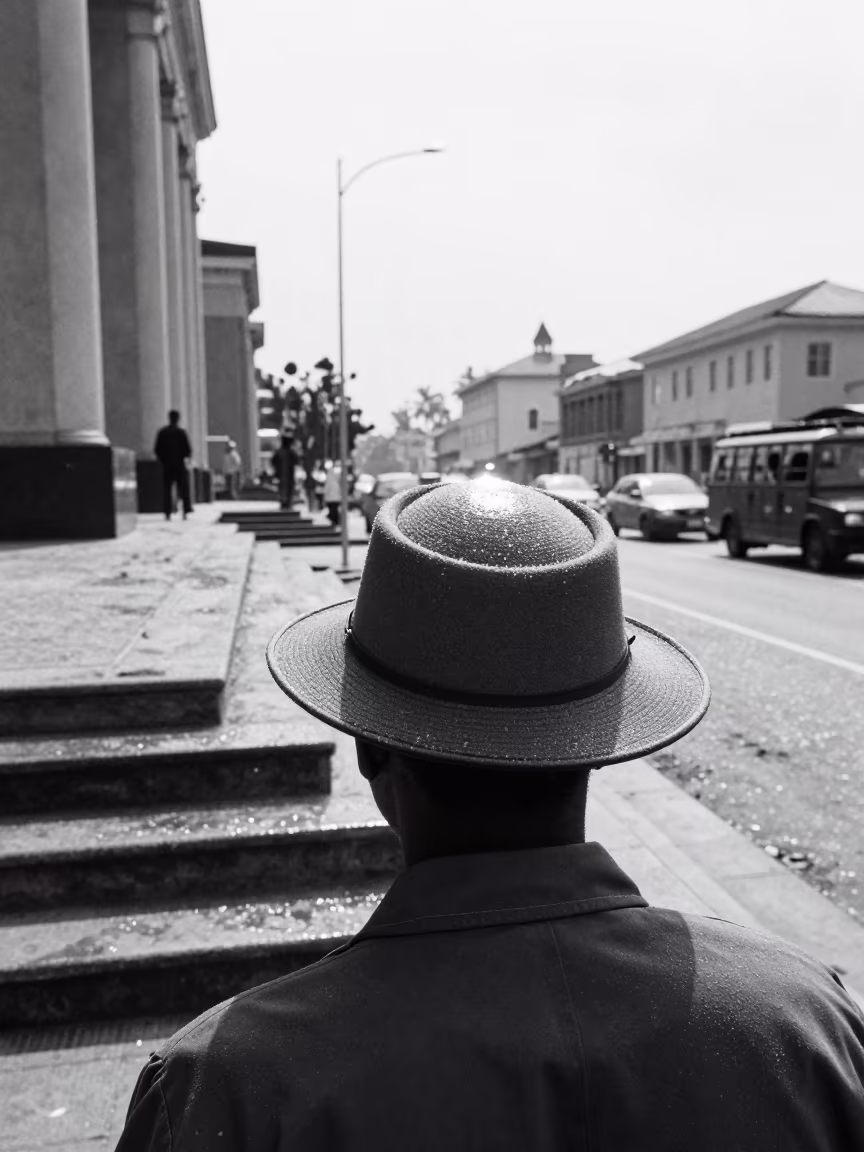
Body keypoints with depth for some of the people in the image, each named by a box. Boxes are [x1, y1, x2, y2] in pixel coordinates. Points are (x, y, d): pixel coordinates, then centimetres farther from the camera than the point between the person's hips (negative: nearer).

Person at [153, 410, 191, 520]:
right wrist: (184, 456, 12)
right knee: (183, 489, 5)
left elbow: (157, 450, 2)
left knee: (167, 490, 5)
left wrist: (163, 460, 15)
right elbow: (188, 449, -8)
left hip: (166, 466, 2)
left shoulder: (162, 432, 2)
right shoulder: (181, 432, -6)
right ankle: (185, 512, -2)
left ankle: (167, 513, -1)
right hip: (180, 465, -2)